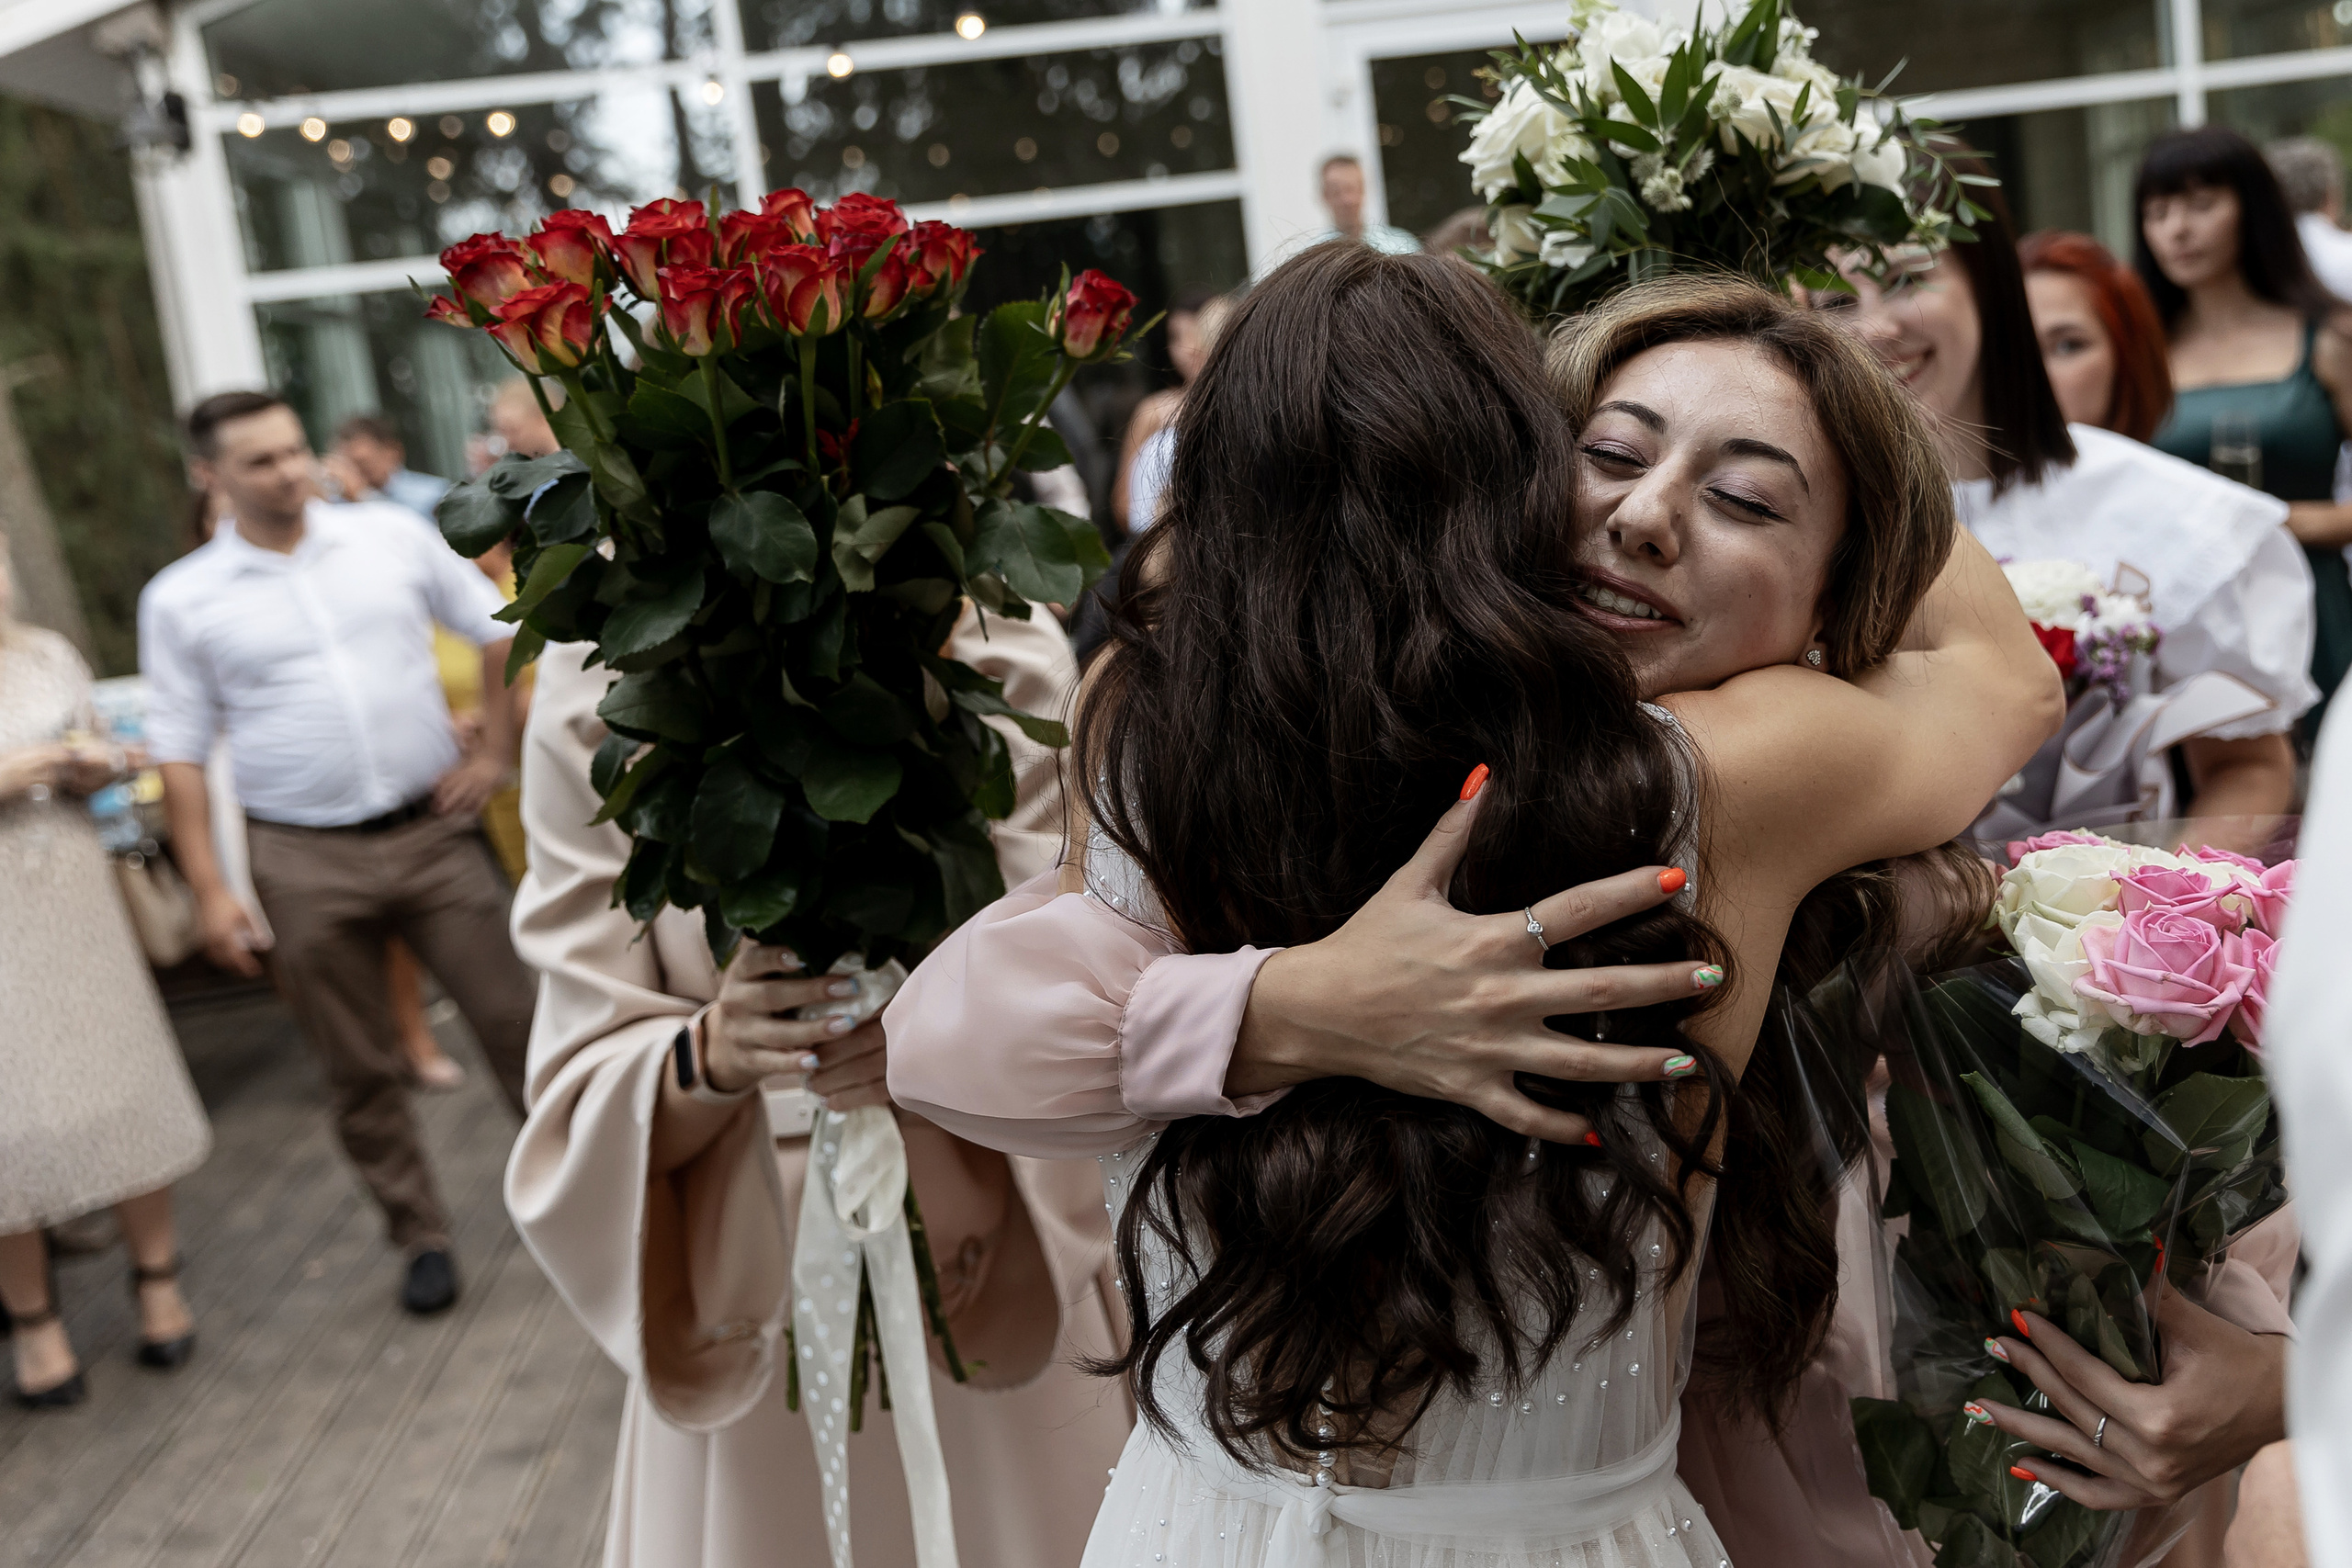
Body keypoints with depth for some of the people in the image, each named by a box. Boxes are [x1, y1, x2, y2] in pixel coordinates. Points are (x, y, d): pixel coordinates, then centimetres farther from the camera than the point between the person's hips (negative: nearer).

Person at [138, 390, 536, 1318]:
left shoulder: (393, 536, 1)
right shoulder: (180, 600, 0)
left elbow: (496, 627, 9)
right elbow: (179, 752, 1)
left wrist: (496, 751, 2)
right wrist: (209, 890, -4)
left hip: (434, 831, 0)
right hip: (306, 864, 0)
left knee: (512, 1021, 4)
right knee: (360, 1070, 9)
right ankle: (420, 1237, 25)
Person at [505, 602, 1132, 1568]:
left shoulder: (1007, 663, -14)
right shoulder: (592, 707, -12)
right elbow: (588, 1093, -11)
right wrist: (713, 1057, -32)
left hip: (1002, 1256, 0)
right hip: (756, 1286, 0)